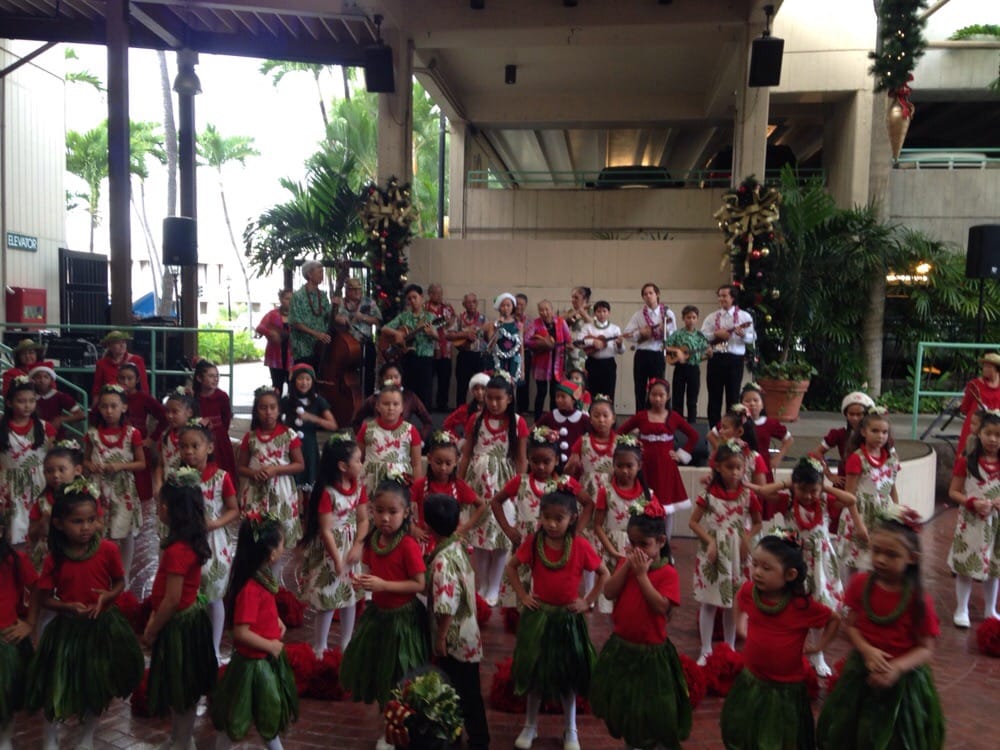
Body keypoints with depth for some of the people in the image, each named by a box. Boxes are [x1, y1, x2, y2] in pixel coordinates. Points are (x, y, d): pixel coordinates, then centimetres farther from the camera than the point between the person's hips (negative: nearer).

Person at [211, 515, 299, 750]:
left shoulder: (262, 576, -3)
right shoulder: (250, 588, -31)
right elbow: (241, 633, -30)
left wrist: (276, 620, -1)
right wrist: (271, 646, -19)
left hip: (267, 659, 9)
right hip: (254, 663, -9)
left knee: (269, 711, 26)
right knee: (238, 719, 12)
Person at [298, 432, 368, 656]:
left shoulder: (359, 486, -1)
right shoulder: (327, 492, -21)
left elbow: (363, 520, 0)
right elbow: (326, 531, -18)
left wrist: (358, 547, -13)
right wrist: (336, 559, -17)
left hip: (351, 549, 7)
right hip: (329, 552, -6)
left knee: (350, 597, 17)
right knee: (327, 602, 2)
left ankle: (346, 644, 33)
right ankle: (319, 650, 19)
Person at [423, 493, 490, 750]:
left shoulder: (442, 560, -28)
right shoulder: (458, 546, -2)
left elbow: (446, 607, -28)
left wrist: (440, 638, -17)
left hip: (454, 637, -9)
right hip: (464, 633, 9)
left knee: (464, 693, 8)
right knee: (465, 690, 21)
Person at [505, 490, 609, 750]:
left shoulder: (580, 546, -15)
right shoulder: (533, 542, -11)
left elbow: (604, 574, -2)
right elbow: (511, 566, 3)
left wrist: (588, 601, -7)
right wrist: (522, 594, -5)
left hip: (568, 618, -1)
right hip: (538, 616, 1)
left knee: (567, 675, 13)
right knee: (535, 672, 14)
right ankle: (530, 726, 33)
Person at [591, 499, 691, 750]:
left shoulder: (667, 572, -15)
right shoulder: (626, 563, 0)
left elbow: (661, 607, -26)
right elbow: (609, 593, -11)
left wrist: (642, 574, -26)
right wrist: (627, 565, -18)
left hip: (651, 651, -5)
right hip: (621, 646, 5)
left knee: (652, 710, 8)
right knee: (622, 704, 21)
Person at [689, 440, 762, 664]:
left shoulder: (748, 495, -5)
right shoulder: (708, 493, -9)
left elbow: (757, 523, 8)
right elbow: (693, 522, -5)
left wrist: (747, 539, -10)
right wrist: (710, 541, -16)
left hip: (737, 554, 1)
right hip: (712, 553, -1)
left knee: (733, 603, 13)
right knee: (708, 601, 6)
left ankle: (729, 648, 29)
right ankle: (706, 650, 17)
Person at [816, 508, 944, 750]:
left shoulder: (918, 599, -16)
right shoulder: (861, 584, -9)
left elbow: (926, 650, -11)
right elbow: (851, 626, -2)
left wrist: (897, 668, -26)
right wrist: (867, 650, -20)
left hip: (903, 680, -3)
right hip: (862, 672, 3)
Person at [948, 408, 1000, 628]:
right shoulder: (966, 462, -8)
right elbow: (953, 492, -5)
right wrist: (972, 502, -20)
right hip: (971, 522, -3)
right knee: (966, 565, 3)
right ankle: (961, 610, 17)